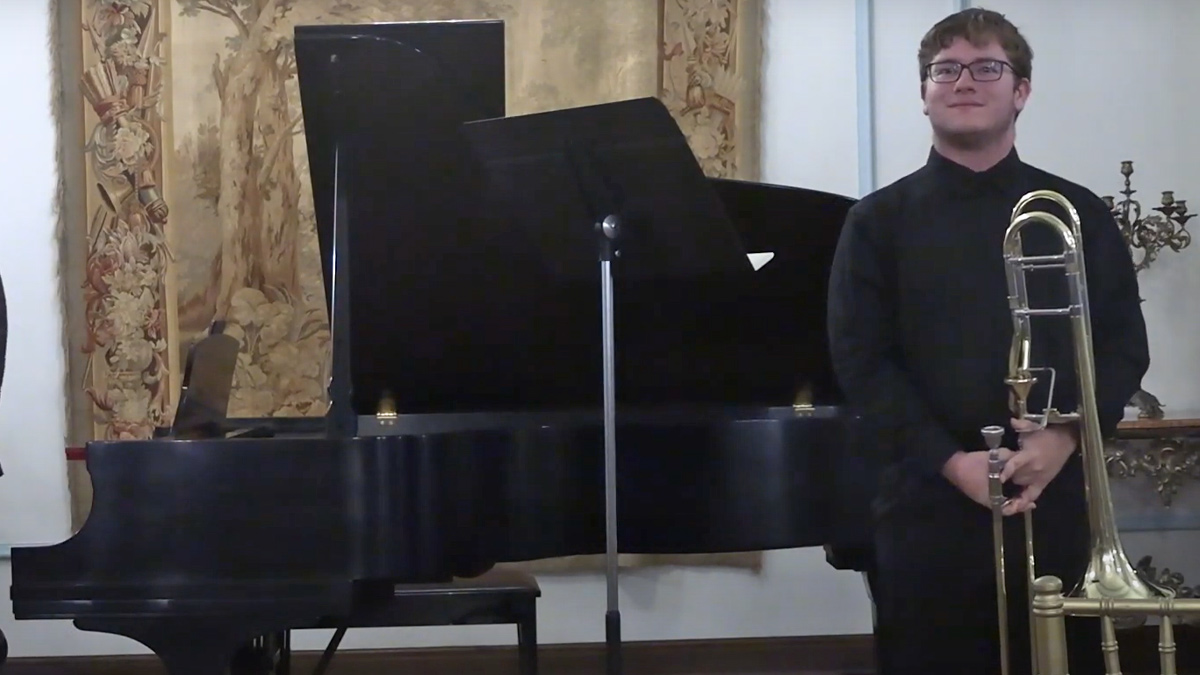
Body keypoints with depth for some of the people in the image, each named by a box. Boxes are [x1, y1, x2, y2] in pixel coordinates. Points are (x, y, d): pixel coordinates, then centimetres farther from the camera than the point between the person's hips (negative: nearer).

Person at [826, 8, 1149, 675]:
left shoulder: (1079, 215, 9)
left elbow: (1125, 348, 6)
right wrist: (951, 461, -13)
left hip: (1056, 500, 1)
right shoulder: (879, 221, 5)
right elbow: (860, 361, -2)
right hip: (928, 506, -1)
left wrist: (1065, 437, -12)